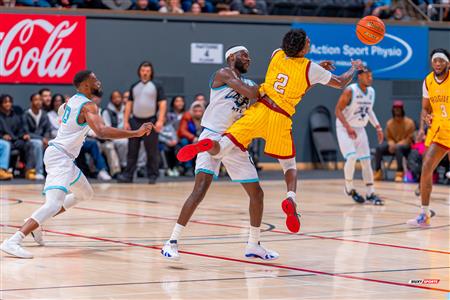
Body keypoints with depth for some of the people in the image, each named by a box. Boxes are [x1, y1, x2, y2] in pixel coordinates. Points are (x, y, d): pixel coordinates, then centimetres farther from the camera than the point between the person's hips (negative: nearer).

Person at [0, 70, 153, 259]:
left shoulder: (72, 101, 13)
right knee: (54, 204, -24)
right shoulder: (88, 106, -15)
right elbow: (101, 132, -31)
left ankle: (36, 224, 22)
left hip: (64, 158, 10)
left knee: (86, 194, 26)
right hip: (60, 157, -10)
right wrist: (137, 133, -31)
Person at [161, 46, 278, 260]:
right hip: (213, 137, -8)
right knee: (201, 188, -22)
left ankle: (254, 245, 23)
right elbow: (250, 93, -15)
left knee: (257, 193, 8)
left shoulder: (248, 83, 19)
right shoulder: (223, 74, -4)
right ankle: (172, 242, -20)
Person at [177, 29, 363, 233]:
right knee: (289, 165, 17)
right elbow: (340, 83, 14)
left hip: (260, 110, 2)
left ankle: (208, 146, -43)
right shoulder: (310, 69, 0)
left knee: (218, 151, -8)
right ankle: (291, 198, -10)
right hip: (281, 119, -2)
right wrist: (355, 68, 33)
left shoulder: (277, 55, 11)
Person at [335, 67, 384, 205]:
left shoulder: (371, 92, 3)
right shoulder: (350, 91, -19)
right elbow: (338, 110, -19)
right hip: (344, 129, -6)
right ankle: (349, 188, -1)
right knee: (351, 157, -21)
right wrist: (348, 127, -30)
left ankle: (370, 193, 8)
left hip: (360, 129, 6)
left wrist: (377, 127, 8)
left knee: (366, 161, 3)